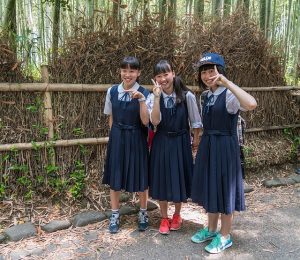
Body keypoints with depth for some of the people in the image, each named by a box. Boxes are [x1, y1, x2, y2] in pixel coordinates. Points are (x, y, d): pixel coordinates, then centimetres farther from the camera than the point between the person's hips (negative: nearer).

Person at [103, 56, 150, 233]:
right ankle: (115, 215, 27)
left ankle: (143, 213, 30)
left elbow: (146, 122, -16)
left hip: (137, 139, -2)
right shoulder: (112, 91, 0)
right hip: (116, 138, 3)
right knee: (115, 177, 9)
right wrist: (116, 135, 8)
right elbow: (111, 117, 11)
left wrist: (141, 99, -25)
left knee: (140, 176, 8)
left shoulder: (144, 93, -9)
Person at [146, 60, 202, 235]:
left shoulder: (187, 96, -11)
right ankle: (164, 218, 27)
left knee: (180, 178, 10)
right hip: (161, 142, 1)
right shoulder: (153, 97, -7)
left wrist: (196, 139, 9)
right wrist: (157, 97, -26)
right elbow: (155, 121, -21)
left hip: (181, 141, -1)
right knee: (162, 179, 7)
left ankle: (177, 215, 34)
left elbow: (195, 120, 1)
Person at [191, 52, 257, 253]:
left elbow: (252, 104, -36)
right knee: (210, 187, 17)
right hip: (208, 146, 8)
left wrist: (227, 82, -33)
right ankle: (211, 229, 36)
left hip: (225, 147, -8)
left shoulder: (229, 95, -15)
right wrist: (203, 145, 17)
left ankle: (225, 236, 24)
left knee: (223, 189, 5)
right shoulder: (208, 96, 10)